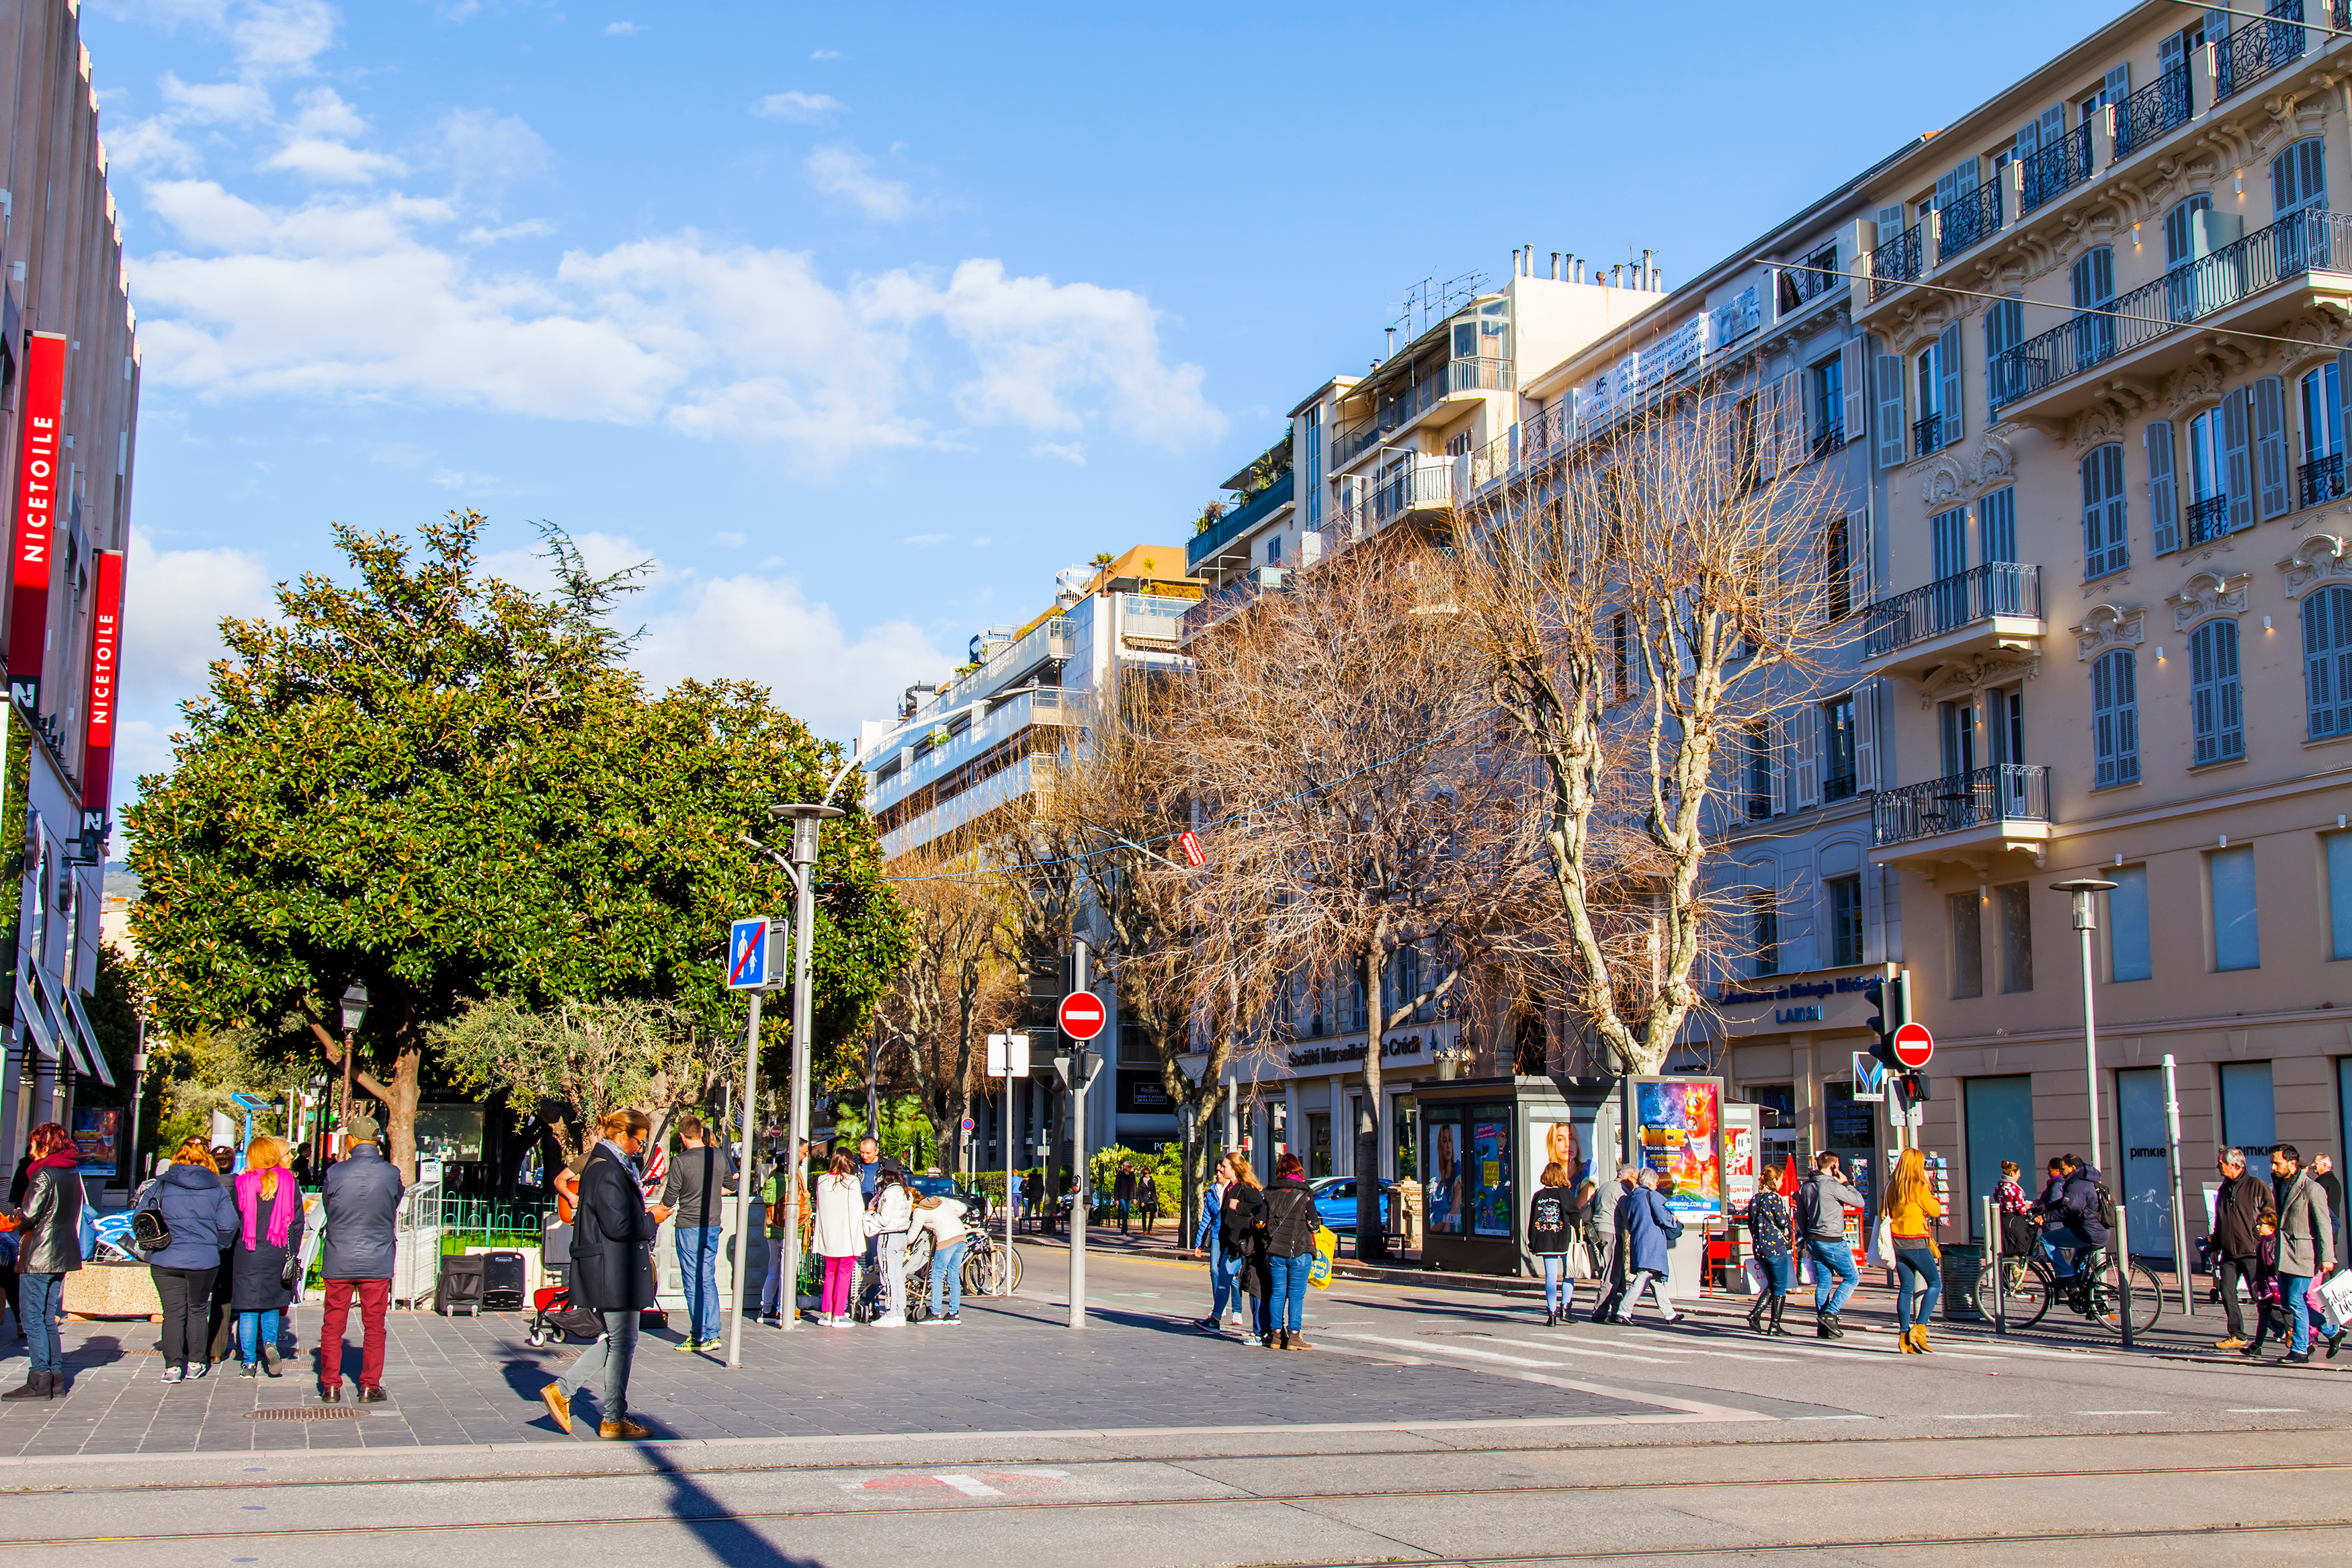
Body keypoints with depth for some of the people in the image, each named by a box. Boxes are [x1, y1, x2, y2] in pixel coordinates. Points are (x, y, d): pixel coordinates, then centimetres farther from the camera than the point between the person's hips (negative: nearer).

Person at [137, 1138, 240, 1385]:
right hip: (203, 1261, 1)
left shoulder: (160, 1185, 0)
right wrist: (217, 1247, 15)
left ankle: (172, 1366, -1)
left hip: (165, 1260, 0)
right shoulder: (217, 1189, 1)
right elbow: (228, 1224, -2)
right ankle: (195, 1363, 20)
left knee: (173, 1312, 5)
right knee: (197, 1310, 15)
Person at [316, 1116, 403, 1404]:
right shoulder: (391, 1173, -8)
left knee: (332, 1326, 12)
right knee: (374, 1328, 9)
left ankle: (331, 1386, 14)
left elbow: (327, 1206, 7)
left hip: (338, 1261, 0)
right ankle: (370, 1387, 10)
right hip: (377, 1261, 0)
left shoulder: (335, 1173, -9)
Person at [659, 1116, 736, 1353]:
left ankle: (699, 1335, 5)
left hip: (689, 1227, -5)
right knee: (708, 1280, 12)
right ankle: (712, 1334, 11)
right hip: (713, 1226, 5)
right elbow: (730, 1188, 14)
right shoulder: (719, 1156, 1)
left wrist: (662, 1211, 14)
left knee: (693, 1283, 3)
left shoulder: (681, 1161, -13)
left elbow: (669, 1199, -7)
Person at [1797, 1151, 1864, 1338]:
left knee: (1823, 1282, 11)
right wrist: (1845, 1183, 2)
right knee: (1851, 1278, 5)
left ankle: (1823, 1327, 10)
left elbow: (1801, 1217, 14)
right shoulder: (1833, 1186, -17)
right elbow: (1859, 1201, -8)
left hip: (1814, 1240, 7)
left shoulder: (1805, 1187, 7)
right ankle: (1830, 1314, -7)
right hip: (1832, 1242, -7)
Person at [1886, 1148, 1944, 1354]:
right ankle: (1919, 1328, -10)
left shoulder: (1892, 1187, 8)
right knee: (1935, 1284, 2)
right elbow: (1935, 1211, -3)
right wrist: (1929, 1188, 7)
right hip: (1916, 1243, -7)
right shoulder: (1919, 1187, -11)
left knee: (1905, 1288, 9)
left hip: (1897, 1242, 7)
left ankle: (1905, 1337, 5)